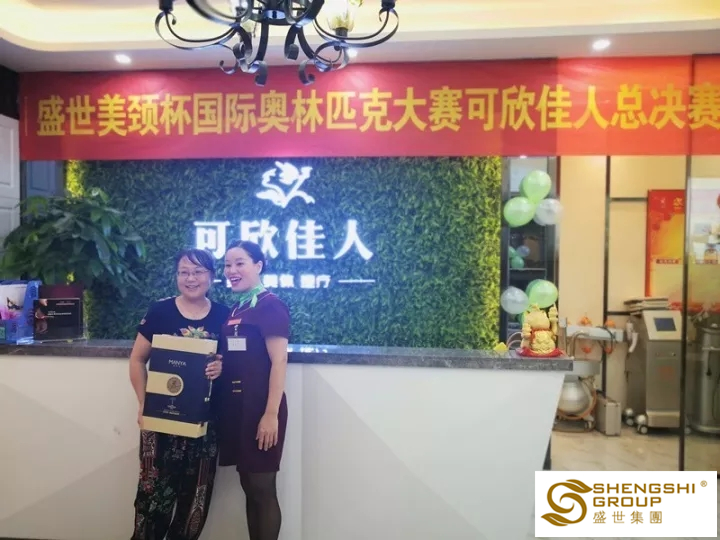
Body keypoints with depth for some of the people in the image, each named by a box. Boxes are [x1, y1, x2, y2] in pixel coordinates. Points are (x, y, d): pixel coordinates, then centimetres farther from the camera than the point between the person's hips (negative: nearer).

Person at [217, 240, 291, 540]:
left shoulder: (270, 305, -11)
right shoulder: (235, 309, 14)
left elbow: (279, 361, -17)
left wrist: (272, 414, -20)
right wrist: (215, 365, 5)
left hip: (260, 410, -8)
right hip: (236, 409, 8)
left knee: (262, 488, 2)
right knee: (248, 486, 15)